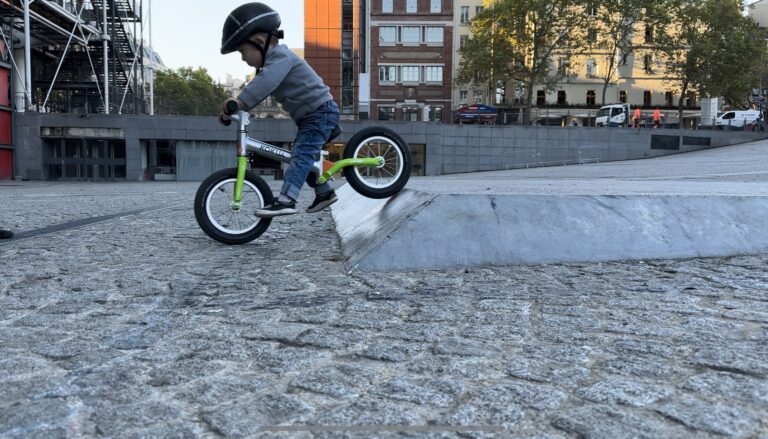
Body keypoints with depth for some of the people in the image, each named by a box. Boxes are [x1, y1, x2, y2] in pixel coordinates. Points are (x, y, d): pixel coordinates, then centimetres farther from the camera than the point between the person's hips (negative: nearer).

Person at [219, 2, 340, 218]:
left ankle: (285, 200, -29)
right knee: (305, 155, 17)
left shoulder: (280, 56, -18)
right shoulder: (273, 61, 16)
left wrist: (239, 102, -45)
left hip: (321, 112, -11)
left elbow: (265, 82, -36)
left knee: (301, 155, -21)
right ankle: (324, 192, 29)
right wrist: (234, 107, 2)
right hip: (311, 115, 11)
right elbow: (260, 88, 15)